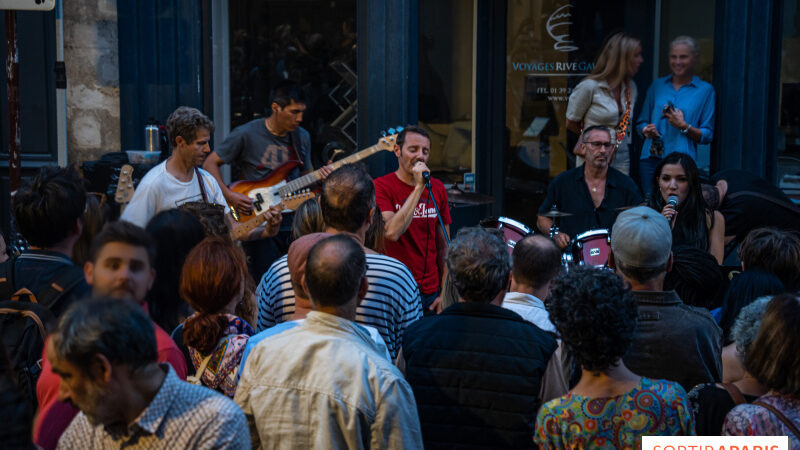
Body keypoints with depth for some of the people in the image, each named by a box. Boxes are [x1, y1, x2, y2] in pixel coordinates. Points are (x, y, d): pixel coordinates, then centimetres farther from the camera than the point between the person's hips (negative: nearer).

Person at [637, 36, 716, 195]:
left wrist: (684, 126, -12)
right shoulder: (657, 85, 16)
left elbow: (707, 136, 3)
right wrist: (647, 131, -3)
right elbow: (641, 122, 18)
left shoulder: (705, 90, 7)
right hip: (651, 159, 3)